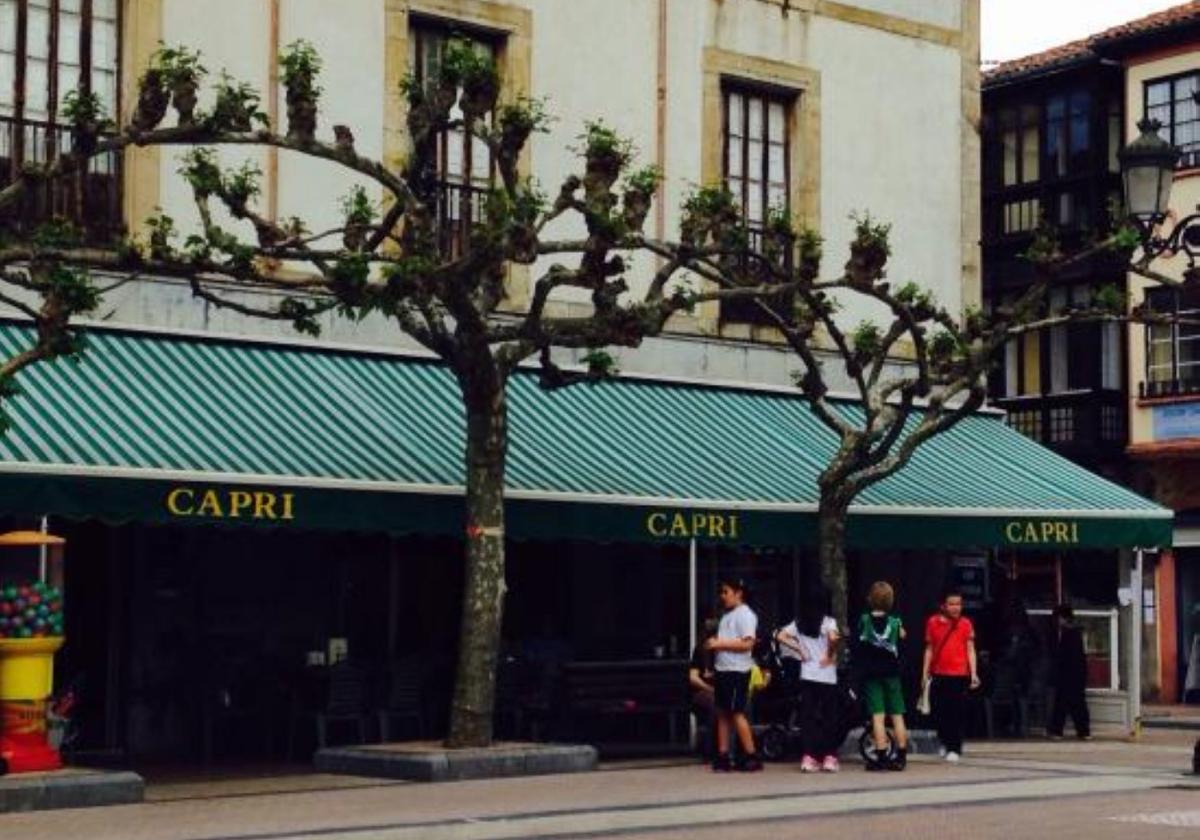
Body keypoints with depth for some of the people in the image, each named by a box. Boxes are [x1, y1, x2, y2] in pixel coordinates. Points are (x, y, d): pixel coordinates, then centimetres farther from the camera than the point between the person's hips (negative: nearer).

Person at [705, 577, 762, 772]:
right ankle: (723, 757, 11)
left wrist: (720, 643, -19)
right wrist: (713, 643, 8)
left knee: (737, 713, -9)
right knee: (722, 713, 8)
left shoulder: (745, 615, -10)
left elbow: (747, 643, -20)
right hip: (722, 669, 9)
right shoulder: (727, 615, 19)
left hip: (737, 670, -9)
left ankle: (751, 756, -4)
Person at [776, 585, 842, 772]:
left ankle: (808, 757, 2)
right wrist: (831, 655, -9)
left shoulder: (799, 622, 8)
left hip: (807, 674, 3)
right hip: (827, 675, -3)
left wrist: (799, 651, 4)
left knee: (807, 715, 5)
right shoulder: (828, 621, -6)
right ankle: (829, 757, 5)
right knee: (829, 716, 5)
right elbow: (833, 638, -25)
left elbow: (780, 637, 1)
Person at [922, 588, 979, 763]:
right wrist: (925, 673, 7)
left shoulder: (965, 624, 1)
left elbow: (970, 650, 2)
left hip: (959, 675, -2)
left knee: (957, 713, -5)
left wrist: (974, 673, -6)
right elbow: (929, 649, 11)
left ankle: (954, 749, 1)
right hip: (938, 675, 2)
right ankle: (945, 742, 28)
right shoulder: (933, 622, 5)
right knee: (939, 712, 7)